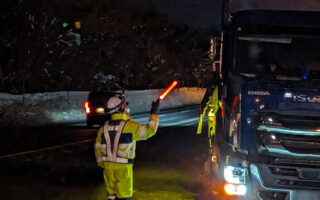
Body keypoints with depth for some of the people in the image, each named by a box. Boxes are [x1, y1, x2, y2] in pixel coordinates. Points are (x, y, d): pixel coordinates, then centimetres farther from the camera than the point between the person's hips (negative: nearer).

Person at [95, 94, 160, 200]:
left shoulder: (104, 128, 4)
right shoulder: (130, 126, -12)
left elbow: (98, 149, 10)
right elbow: (149, 130, -5)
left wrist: (102, 164, 21)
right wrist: (154, 114, 7)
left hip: (108, 167, 5)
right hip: (123, 167, -5)